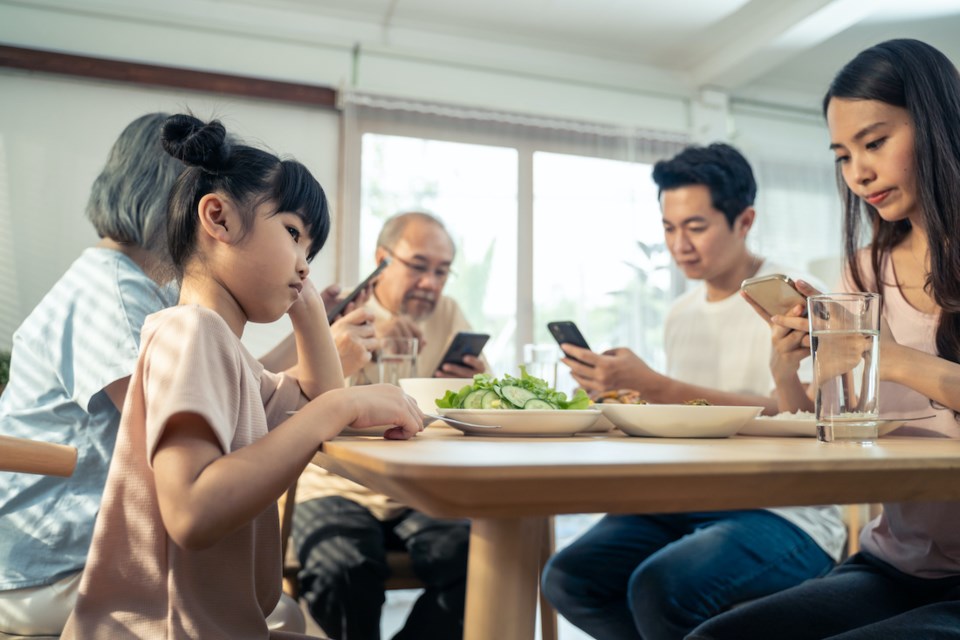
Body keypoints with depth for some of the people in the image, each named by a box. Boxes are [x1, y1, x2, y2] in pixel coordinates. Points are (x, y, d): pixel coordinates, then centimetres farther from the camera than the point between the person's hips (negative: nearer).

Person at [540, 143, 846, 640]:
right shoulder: (680, 314, 14)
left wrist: (653, 385, -26)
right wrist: (627, 395, -5)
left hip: (787, 514, -6)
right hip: (688, 505, 7)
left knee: (661, 587, -31)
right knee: (567, 580, -12)